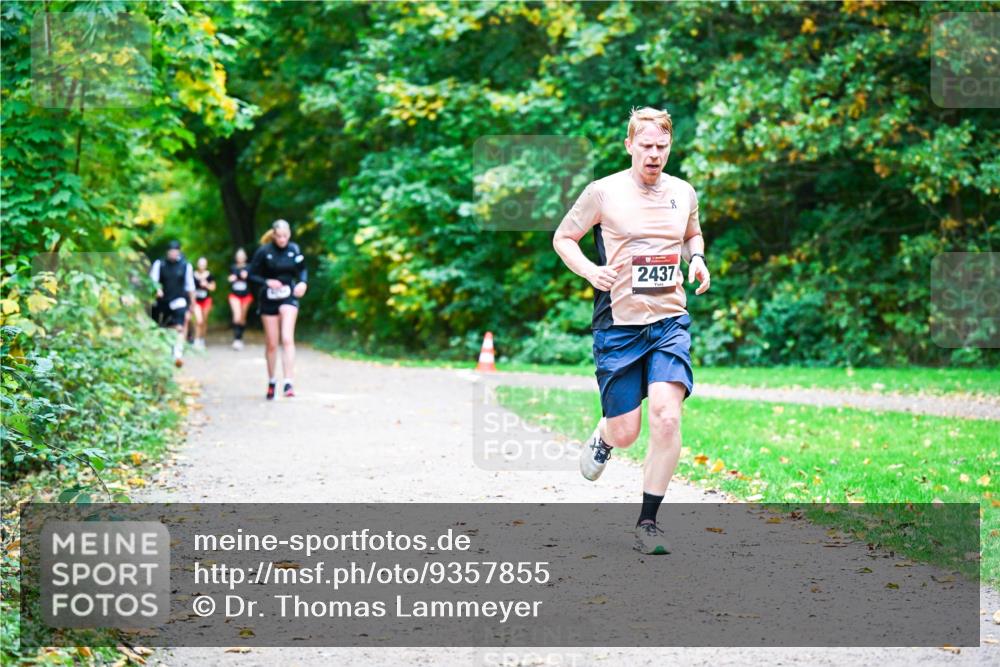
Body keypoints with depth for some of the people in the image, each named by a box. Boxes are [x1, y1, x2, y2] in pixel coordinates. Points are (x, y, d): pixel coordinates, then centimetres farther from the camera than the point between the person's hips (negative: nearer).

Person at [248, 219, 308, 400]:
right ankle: (271, 381, 28)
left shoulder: (294, 250, -3)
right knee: (271, 344, 9)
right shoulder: (263, 251, -10)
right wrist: (267, 282, -20)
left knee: (287, 339, -16)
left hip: (288, 297, 0)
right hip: (268, 300, 0)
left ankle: (288, 382, -20)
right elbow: (252, 275, -4)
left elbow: (302, 269, 11)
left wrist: (302, 282, -8)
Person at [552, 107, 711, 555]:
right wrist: (589, 270, -13)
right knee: (625, 433, 0)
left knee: (666, 417, -16)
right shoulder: (604, 191, -4)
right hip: (618, 323, -2)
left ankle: (647, 523, -3)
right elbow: (562, 238, 5)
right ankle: (602, 438, 41)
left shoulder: (683, 193, 8)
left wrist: (697, 259, 7)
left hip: (670, 322, 2)